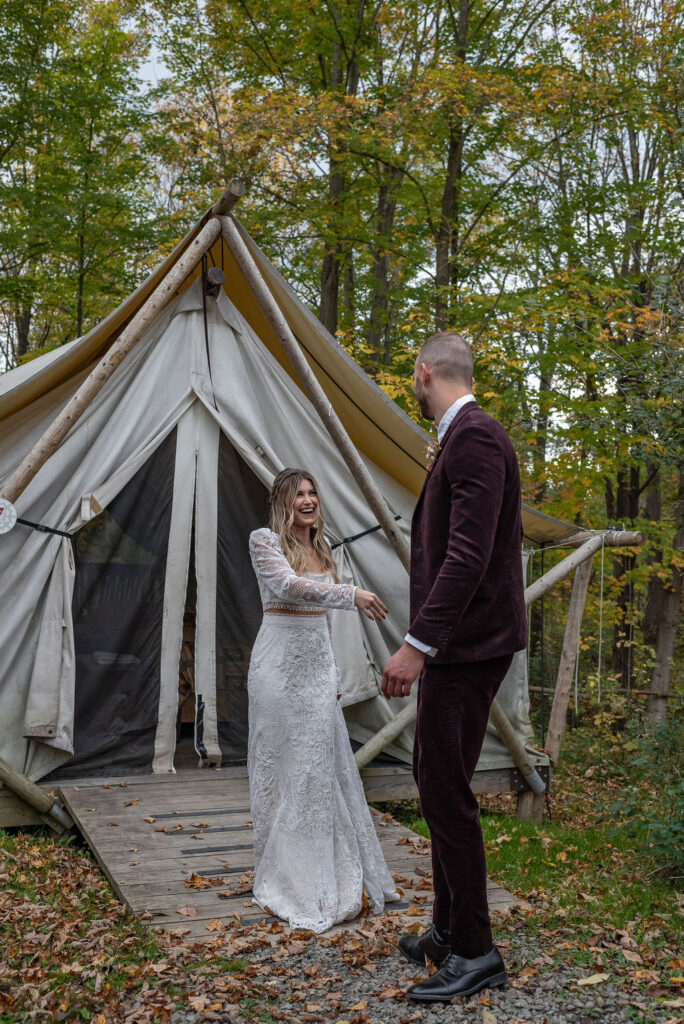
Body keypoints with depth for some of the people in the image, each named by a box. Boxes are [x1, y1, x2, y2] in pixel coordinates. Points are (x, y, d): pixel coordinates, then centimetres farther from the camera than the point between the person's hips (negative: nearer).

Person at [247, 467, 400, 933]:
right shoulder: (265, 541, -8)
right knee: (281, 767, 1)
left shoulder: (322, 546, 13)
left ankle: (330, 875, 19)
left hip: (317, 662, 6)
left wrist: (331, 671, 17)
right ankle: (282, 880, 14)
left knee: (325, 765, 7)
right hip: (280, 662, -6)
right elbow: (287, 585, -28)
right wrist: (350, 593, -37)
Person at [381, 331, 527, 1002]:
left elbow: (469, 553, -25)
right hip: (454, 643, 11)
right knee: (437, 780, 16)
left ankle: (475, 954, 8)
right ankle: (449, 929, 30)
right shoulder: (460, 438, 16)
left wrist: (418, 644, -26)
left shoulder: (474, 438, -16)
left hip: (467, 644, -11)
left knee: (445, 789, -5)